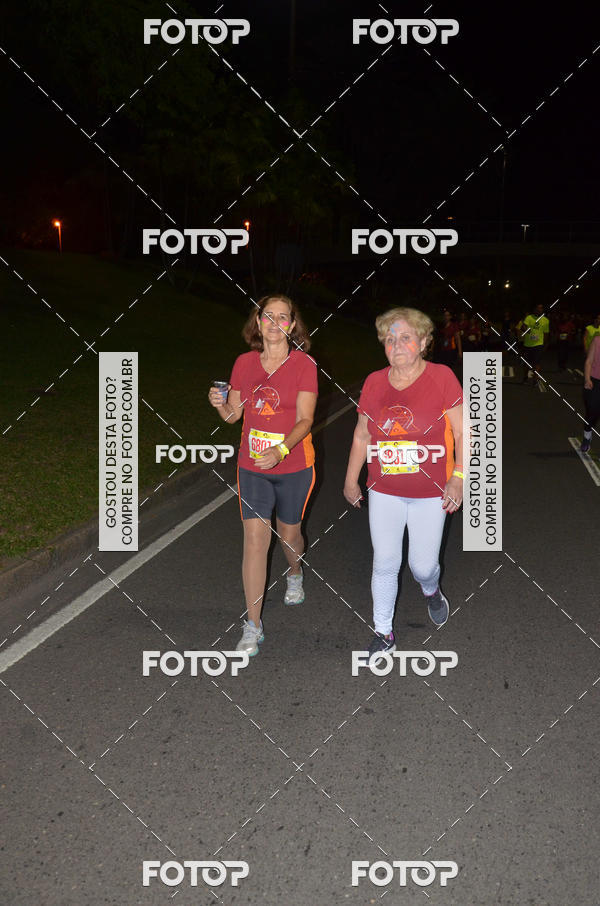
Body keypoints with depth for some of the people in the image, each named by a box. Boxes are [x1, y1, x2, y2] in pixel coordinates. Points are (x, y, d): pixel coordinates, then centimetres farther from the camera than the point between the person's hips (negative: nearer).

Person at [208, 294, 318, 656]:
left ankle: (295, 574, 53)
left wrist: (280, 450, -32)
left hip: (294, 466, -1)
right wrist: (220, 404, -15)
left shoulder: (304, 365, -10)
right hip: (252, 466, 2)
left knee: (289, 534, 16)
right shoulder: (245, 362, 1)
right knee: (255, 540, -6)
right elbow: (234, 413, 8)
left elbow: (305, 420, -16)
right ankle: (253, 626, 0)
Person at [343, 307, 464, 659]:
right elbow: (362, 435, 13)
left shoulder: (441, 378, -8)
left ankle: (431, 591, 40)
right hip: (384, 491, 2)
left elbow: (462, 432, -6)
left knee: (423, 565, 3)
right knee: (385, 564, 4)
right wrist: (351, 480, 16)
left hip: (430, 493, -2)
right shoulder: (374, 382, 2)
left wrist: (458, 478, -16)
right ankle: (384, 633, 20)